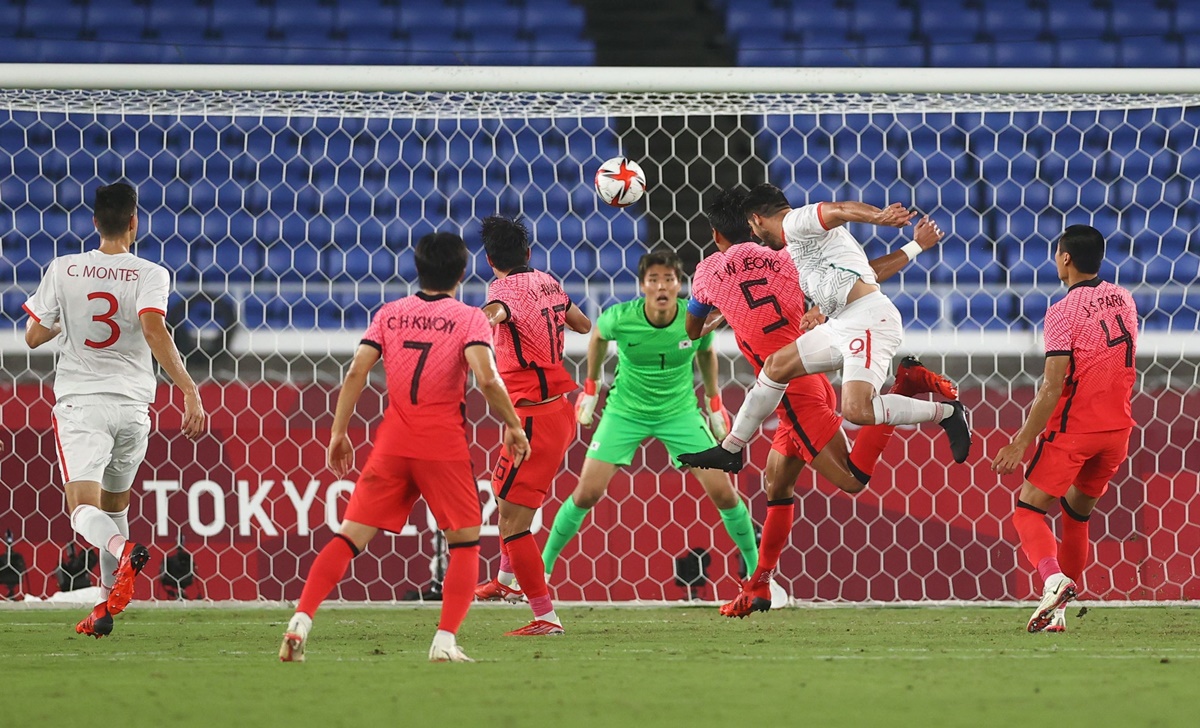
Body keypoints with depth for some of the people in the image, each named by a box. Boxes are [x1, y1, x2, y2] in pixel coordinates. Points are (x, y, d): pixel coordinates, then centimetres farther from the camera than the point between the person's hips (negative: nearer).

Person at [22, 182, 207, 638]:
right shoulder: (150, 275, -3)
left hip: (79, 400, -2)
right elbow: (154, 329, -21)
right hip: (132, 404, 2)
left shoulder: (64, 270, 1)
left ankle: (123, 551, -45)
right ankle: (106, 608, 19)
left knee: (84, 509, -12)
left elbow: (34, 336, 6)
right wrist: (189, 390, -23)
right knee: (115, 503, 20)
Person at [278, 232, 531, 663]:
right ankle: (445, 643, -3)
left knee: (350, 537, 4)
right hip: (443, 444, -3)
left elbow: (356, 374, 1)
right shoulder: (468, 319, 0)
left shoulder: (389, 314, 9)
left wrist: (338, 433, 7)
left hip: (393, 442, 3)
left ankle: (300, 623, -11)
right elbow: (487, 378, -14)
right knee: (465, 542, 11)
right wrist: (512, 425, -1)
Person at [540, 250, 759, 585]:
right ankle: (543, 566, 9)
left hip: (680, 411, 1)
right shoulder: (620, 318, -20)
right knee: (587, 493, -8)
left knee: (723, 492, -6)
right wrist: (590, 388, 12)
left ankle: (756, 567, 11)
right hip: (625, 410, -1)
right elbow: (599, 335, 5)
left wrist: (714, 402, 11)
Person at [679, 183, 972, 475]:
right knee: (776, 366, 18)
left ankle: (947, 412, -10)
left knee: (856, 410, -25)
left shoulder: (796, 222, -3)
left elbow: (839, 209, -21)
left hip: (868, 319, -11)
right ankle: (729, 451, 29)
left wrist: (880, 217, -38)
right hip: (841, 325, 11)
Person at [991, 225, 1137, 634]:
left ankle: (1053, 578, -27)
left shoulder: (1064, 312, -15)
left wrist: (1020, 443, -16)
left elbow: (1053, 387, -19)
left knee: (1028, 510, 0)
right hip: (1118, 428, 6)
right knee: (1077, 514, 20)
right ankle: (1058, 610, 19)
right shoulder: (1123, 300, 6)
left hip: (1073, 427, -6)